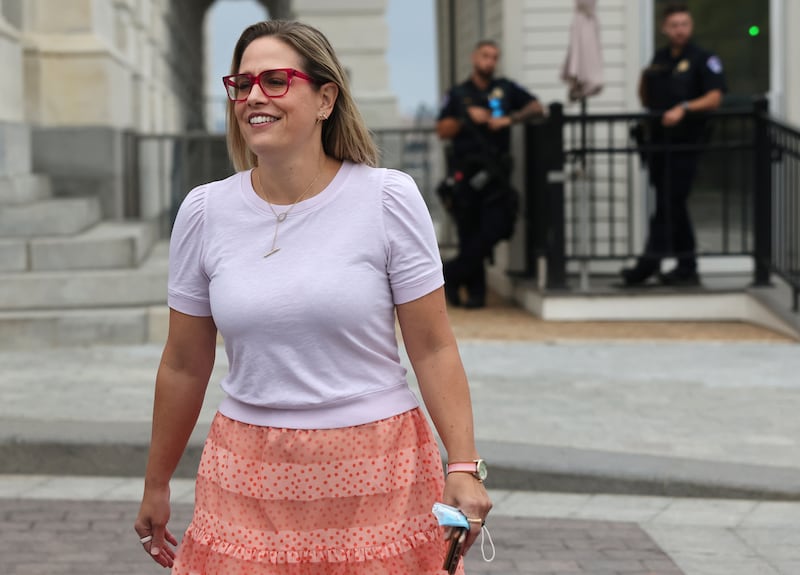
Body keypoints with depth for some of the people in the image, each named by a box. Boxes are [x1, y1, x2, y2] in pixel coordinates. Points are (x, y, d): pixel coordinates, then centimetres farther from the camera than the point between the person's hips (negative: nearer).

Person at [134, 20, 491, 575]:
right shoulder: (206, 211, 1)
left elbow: (434, 349, -5)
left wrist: (464, 467, -13)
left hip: (374, 471, -2)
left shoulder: (388, 198, -6)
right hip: (249, 477, 2)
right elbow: (185, 366, 9)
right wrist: (156, 485, 14)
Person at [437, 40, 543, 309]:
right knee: (469, 233, 1)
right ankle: (475, 291, 11)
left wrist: (509, 119, -7)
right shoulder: (457, 94, 12)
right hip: (465, 172, 0)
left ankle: (453, 274, 3)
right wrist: (467, 117, -9)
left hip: (496, 172, 0)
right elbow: (442, 130, 5)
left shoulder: (506, 89, 13)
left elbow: (536, 106, 7)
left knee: (494, 229, -12)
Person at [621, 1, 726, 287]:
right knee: (673, 207, 10)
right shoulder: (659, 59, 15)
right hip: (659, 140, 7)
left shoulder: (702, 59, -3)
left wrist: (684, 108, -25)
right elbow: (647, 100, 19)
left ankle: (649, 263, -9)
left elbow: (714, 97, -13)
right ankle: (686, 269, 16)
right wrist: (644, 80, -1)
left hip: (684, 142, -7)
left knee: (668, 206, -8)